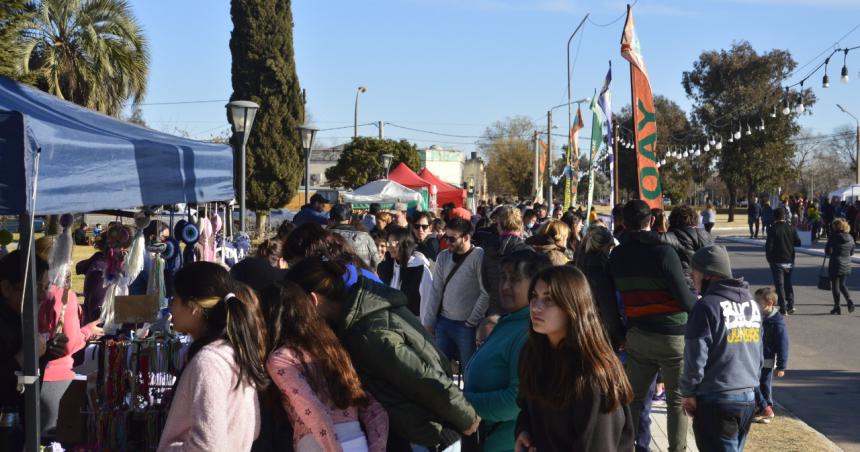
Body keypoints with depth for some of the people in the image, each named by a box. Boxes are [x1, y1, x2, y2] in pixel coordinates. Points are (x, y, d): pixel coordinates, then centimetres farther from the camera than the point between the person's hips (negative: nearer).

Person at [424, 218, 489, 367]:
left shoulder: (480, 257, -10)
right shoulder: (443, 256, 8)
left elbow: (486, 293, -12)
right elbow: (436, 291, 9)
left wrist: (472, 321, -10)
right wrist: (428, 322, 5)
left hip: (467, 326, -5)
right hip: (443, 322, 5)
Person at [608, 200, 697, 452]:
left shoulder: (616, 256, 2)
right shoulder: (663, 252, -15)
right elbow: (684, 299, -15)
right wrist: (699, 303, 6)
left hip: (637, 335, 5)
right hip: (671, 335, -5)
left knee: (634, 396, 14)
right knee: (677, 400, 6)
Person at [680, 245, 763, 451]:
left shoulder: (707, 306, -15)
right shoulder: (752, 305, 10)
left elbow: (695, 358, -15)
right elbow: (758, 355, 16)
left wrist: (688, 393, -3)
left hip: (716, 402, -8)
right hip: (749, 398, 8)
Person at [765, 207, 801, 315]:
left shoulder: (773, 229, -14)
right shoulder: (791, 228, -1)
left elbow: (769, 246, -16)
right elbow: (798, 242, 3)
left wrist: (769, 258, -1)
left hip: (777, 261, -5)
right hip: (789, 261, 5)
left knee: (779, 284, 1)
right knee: (788, 283, 18)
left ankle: (783, 308, -1)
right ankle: (791, 305, 11)